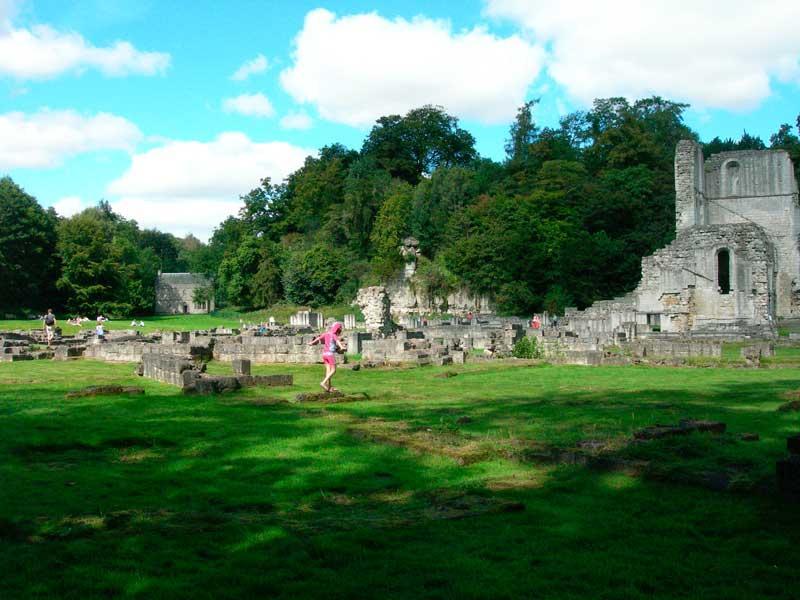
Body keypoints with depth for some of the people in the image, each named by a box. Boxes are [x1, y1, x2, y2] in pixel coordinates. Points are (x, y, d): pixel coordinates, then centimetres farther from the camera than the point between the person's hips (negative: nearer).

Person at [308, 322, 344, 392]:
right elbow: (337, 341, -30)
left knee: (328, 370, 8)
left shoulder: (326, 333, 9)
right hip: (330, 354, -7)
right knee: (333, 370, -2)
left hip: (325, 354, 7)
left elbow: (319, 338, 18)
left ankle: (329, 387, 6)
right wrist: (341, 347, -50)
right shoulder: (334, 335, -10)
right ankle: (324, 382, -15)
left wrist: (312, 342, 36)